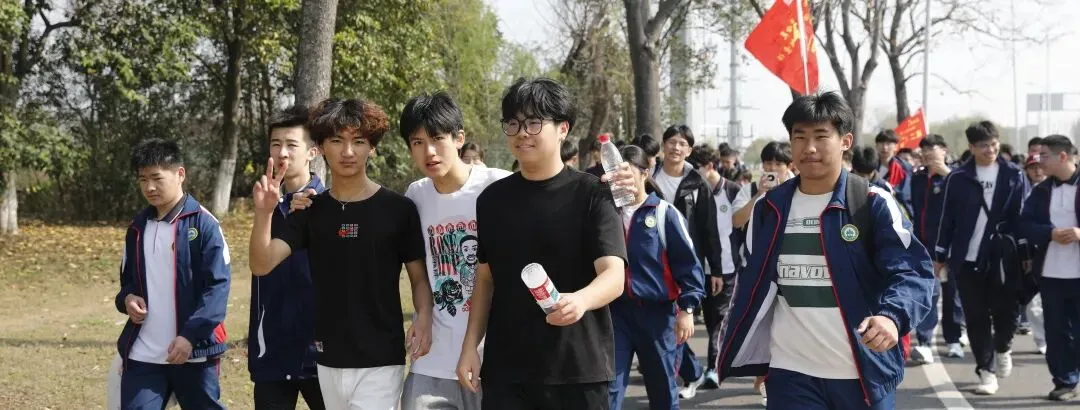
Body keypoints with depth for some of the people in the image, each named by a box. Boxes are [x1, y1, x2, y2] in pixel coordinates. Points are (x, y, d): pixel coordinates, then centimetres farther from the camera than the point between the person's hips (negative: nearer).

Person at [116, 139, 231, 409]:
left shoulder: (203, 224, -8)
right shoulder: (137, 227, 11)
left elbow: (218, 285, -12)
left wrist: (190, 335, -21)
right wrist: (127, 299, -2)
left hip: (193, 352, -5)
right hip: (143, 355, 5)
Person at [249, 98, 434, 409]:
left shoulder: (398, 208, -5)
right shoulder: (310, 210, 4)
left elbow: (419, 276, 2)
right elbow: (261, 265, -6)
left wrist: (423, 316, -19)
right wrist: (264, 212, -23)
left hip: (380, 358, -4)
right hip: (329, 359, 4)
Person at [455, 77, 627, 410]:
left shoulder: (592, 194, -5)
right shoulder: (493, 199, 9)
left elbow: (614, 275, -15)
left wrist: (580, 300, -36)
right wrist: (470, 346, 7)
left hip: (579, 370, -3)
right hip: (505, 370, 4)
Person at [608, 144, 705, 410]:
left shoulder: (664, 214, -2)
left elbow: (687, 263, -4)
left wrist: (686, 309, -9)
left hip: (657, 313, -2)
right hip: (615, 311, 2)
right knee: (608, 388, -5)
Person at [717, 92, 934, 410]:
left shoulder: (874, 204, -6)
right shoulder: (769, 209, 6)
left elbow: (911, 270, -15)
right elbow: (753, 286, 14)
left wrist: (893, 316, -35)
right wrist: (754, 356, 12)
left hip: (864, 373, -2)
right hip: (792, 374, 2)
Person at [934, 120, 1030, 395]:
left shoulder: (1013, 175, 2)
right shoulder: (958, 178, 2)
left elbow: (1023, 215, 4)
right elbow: (947, 217, 5)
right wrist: (940, 255, 5)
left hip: (1004, 258, 0)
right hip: (968, 259, 0)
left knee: (1007, 311, 4)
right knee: (976, 317, 3)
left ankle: (1002, 348, 35)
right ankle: (986, 371, 12)